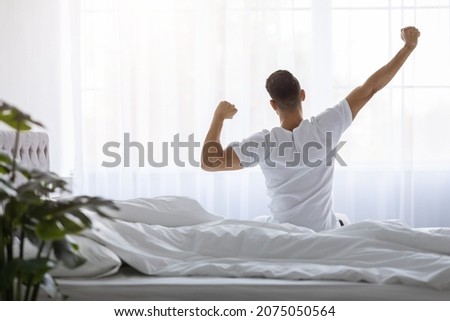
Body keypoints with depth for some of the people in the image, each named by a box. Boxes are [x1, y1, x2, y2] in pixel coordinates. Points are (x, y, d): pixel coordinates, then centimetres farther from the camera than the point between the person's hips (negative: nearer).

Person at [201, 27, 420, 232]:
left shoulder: (264, 143, -21)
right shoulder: (324, 128, -19)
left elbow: (209, 162, -20)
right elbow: (370, 88, -14)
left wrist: (219, 116, -6)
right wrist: (409, 46, -7)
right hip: (325, 234, 2)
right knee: (342, 222, 36)